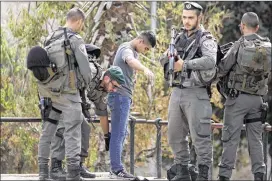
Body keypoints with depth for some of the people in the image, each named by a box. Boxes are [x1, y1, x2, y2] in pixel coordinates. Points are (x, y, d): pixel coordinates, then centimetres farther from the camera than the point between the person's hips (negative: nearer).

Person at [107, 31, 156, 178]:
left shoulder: (133, 51, 16)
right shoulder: (126, 49, -15)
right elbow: (131, 60, -38)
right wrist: (145, 69, -58)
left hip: (124, 96, 10)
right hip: (120, 95, -10)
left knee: (121, 133, 14)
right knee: (118, 133, -11)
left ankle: (115, 167, 19)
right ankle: (117, 169, -13)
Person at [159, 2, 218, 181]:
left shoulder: (206, 39, -6)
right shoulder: (179, 38, 15)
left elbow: (210, 61, -24)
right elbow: (162, 60, 16)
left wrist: (185, 64, -22)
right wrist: (168, 56, -8)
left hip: (196, 94, -7)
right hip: (177, 92, 7)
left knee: (200, 136, -8)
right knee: (175, 136, 11)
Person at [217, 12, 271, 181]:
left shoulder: (239, 46, -10)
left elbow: (222, 70, -5)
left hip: (237, 97, -4)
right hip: (257, 99, 4)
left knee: (231, 137, -1)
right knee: (256, 138, 10)